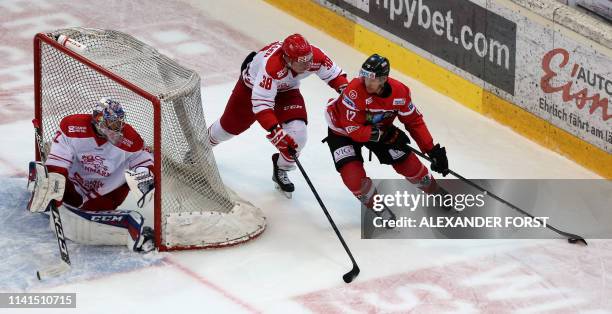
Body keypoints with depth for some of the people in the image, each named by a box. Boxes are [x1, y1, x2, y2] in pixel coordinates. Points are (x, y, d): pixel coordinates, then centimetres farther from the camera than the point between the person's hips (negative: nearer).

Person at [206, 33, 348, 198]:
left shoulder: (315, 56, -32)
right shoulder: (271, 64, -46)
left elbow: (333, 73, -12)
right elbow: (261, 101, -43)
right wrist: (275, 131, -49)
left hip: (287, 90, 3)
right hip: (252, 84, -3)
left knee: (297, 132, -17)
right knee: (231, 125, 16)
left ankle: (281, 171, 10)